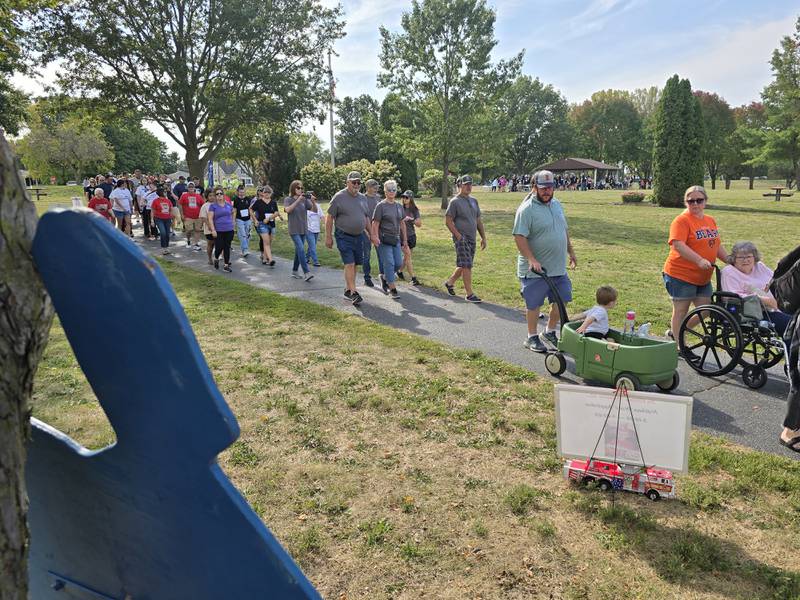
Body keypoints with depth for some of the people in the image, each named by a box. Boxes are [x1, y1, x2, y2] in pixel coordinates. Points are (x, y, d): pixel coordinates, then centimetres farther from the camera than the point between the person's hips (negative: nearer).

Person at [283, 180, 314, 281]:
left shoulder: (304, 199, 5)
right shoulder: (288, 199, -3)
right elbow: (288, 210, -22)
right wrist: (298, 200, -27)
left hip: (303, 229, 5)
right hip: (294, 230, -5)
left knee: (298, 250, 12)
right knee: (301, 249, -17)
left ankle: (294, 271, 25)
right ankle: (306, 273, -21)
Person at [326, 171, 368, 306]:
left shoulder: (363, 198, 10)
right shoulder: (339, 197, -8)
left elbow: (366, 218, 20)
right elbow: (330, 218, -6)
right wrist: (328, 237, -8)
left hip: (358, 236, 6)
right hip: (344, 236, -6)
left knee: (354, 264, 10)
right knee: (349, 264, -12)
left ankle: (347, 290, 23)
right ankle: (354, 293, -11)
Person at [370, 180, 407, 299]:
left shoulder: (399, 206, 13)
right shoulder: (381, 206, -5)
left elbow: (402, 223, 18)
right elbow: (375, 224, -8)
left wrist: (404, 239, 16)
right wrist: (376, 238, -18)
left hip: (396, 239, 6)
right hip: (384, 239, -6)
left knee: (398, 263, 4)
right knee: (389, 263, -8)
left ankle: (384, 277, 30)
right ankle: (392, 289, -3)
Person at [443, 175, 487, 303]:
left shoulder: (474, 201, 15)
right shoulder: (455, 201, -7)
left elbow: (478, 221, 18)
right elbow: (448, 221, -11)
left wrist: (483, 237, 13)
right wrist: (458, 235, -16)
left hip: (472, 239, 7)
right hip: (461, 239, -7)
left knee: (464, 265, 13)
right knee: (467, 265, -10)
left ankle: (450, 282, 34)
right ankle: (469, 294, -4)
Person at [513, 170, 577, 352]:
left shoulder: (557, 204, 11)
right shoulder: (527, 209, -14)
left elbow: (564, 231, 21)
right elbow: (519, 237, -20)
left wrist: (571, 252, 20)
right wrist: (532, 260, -27)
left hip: (558, 268, 7)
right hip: (535, 269, -7)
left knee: (561, 300, 12)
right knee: (533, 304, 5)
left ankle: (550, 332, 30)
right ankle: (532, 337, 21)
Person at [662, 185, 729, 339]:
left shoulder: (710, 221, 13)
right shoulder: (682, 220, -11)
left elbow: (717, 246, 21)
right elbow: (678, 245, -24)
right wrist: (699, 260, -31)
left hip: (703, 277, 8)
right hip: (681, 275, -8)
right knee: (681, 310, 2)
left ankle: (675, 331, 27)